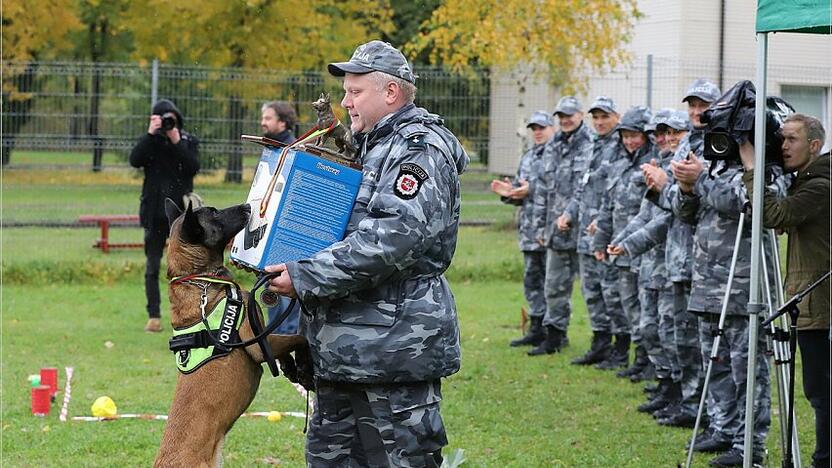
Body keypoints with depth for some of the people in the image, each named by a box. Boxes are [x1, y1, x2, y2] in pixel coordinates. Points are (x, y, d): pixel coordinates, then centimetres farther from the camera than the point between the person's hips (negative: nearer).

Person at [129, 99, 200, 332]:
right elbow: (135, 160, -12)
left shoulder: (188, 141, 4)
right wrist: (150, 134, -20)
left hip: (181, 212, -1)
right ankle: (153, 316, 4)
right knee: (152, 267, 0)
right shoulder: (149, 142, 6)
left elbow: (193, 168, -11)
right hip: (155, 213, 1)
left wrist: (177, 142, -18)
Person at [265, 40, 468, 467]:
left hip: (396, 347, -10)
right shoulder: (369, 148, 20)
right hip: (342, 348, 10)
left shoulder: (421, 149, -11)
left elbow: (393, 238, -25)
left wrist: (306, 277, -23)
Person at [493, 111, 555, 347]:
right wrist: (508, 192, 0)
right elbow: (520, 192, 22)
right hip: (529, 229, 8)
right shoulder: (528, 157, 19)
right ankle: (537, 329, 19)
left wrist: (532, 189, -22)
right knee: (532, 279, 11)